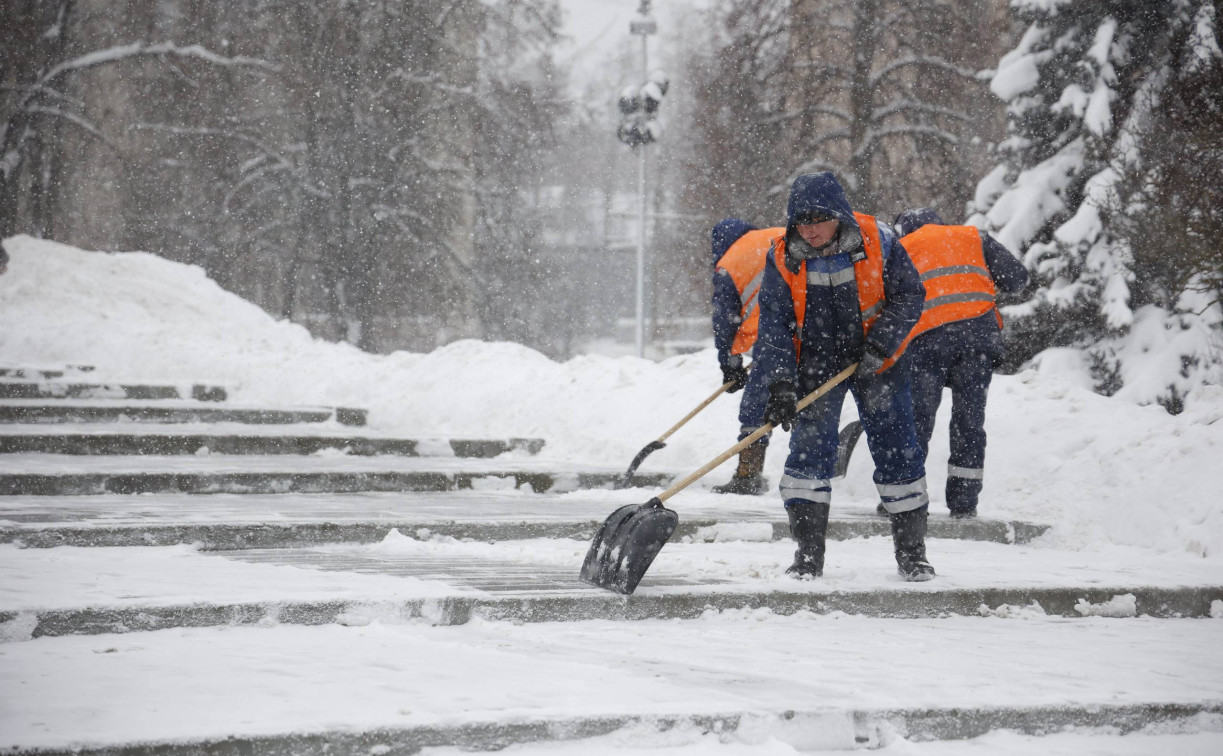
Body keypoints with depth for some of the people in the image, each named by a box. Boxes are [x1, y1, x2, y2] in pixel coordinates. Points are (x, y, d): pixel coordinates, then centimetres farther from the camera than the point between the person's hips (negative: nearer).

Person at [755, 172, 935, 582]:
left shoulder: (877, 241, -15)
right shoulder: (783, 257, -11)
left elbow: (909, 295, -8)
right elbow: (774, 323, -11)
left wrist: (878, 345, -19)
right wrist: (780, 384, -21)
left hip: (875, 363, -1)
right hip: (815, 365, 1)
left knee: (897, 451, 0)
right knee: (809, 451, -7)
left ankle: (912, 552, 11)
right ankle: (808, 554, 0)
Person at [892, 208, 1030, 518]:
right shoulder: (973, 236, 24)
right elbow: (1017, 277, 15)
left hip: (928, 336, -1)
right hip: (979, 328, 1)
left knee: (917, 415, 5)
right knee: (969, 418, 9)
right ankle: (964, 501, 7)